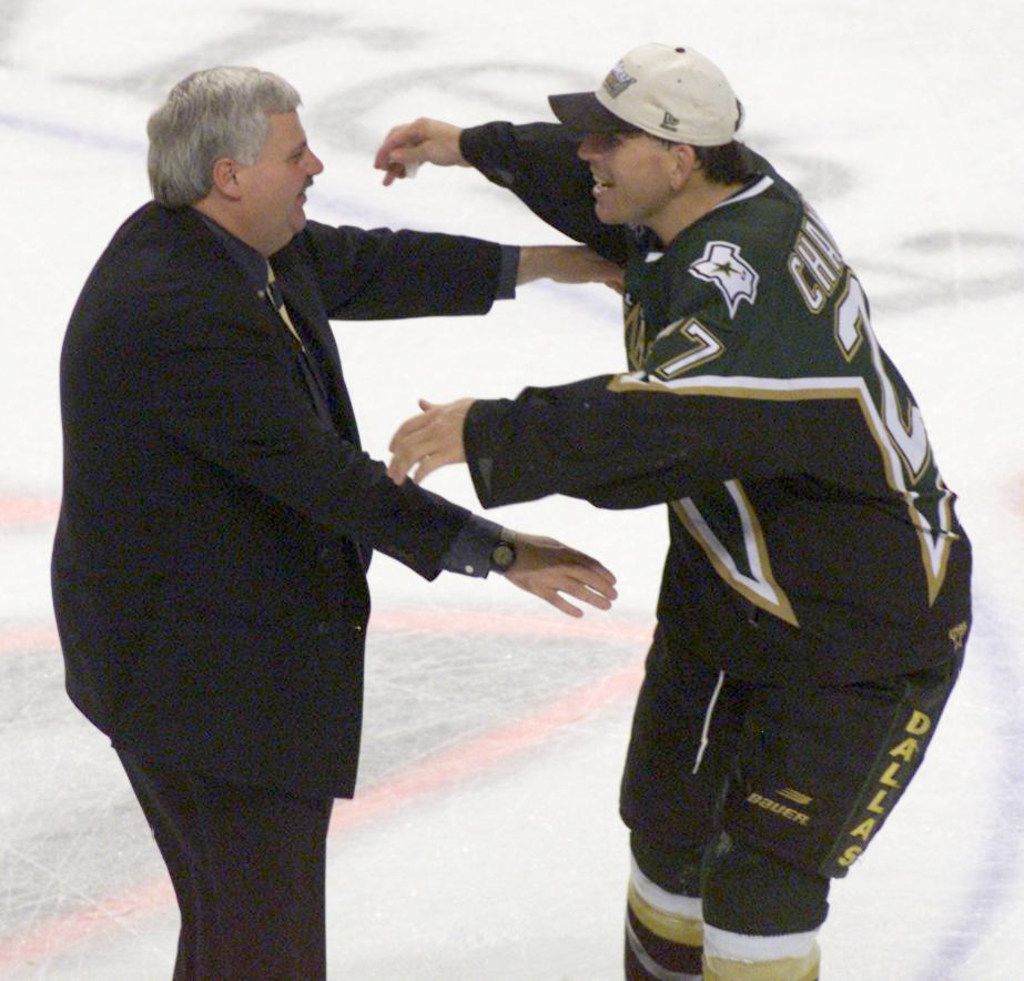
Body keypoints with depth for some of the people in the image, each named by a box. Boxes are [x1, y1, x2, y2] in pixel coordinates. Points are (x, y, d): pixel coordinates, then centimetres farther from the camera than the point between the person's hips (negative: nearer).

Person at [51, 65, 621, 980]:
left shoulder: (210, 239, 1)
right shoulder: (184, 316, -28)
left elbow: (368, 267, 14)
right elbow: (324, 475, -27)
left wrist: (543, 263, 18)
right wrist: (499, 554, -22)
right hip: (198, 664, -10)